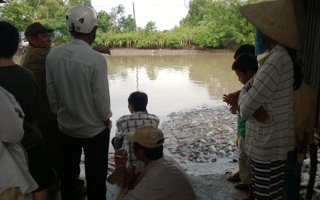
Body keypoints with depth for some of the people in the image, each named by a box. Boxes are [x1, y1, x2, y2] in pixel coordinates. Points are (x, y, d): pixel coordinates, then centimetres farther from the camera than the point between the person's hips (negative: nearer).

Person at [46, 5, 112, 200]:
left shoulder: (53, 54, -8)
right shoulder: (96, 59, -23)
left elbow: (51, 91, 0)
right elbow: (101, 96, -17)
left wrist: (60, 113, 17)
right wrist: (106, 119, 2)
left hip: (66, 126, 5)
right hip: (94, 128, -5)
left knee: (68, 171, 22)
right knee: (95, 175, 13)